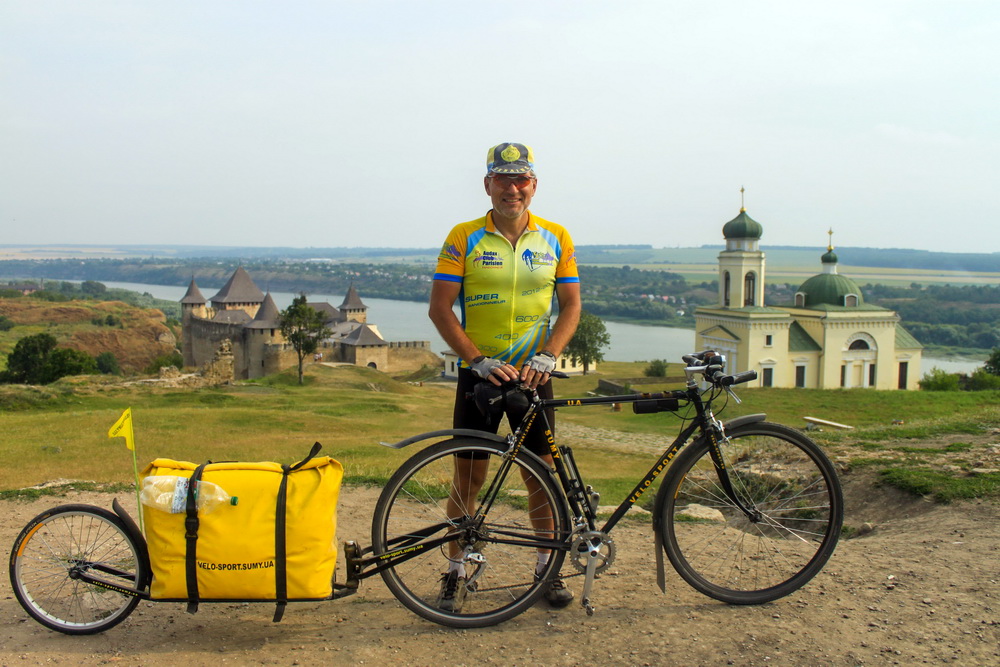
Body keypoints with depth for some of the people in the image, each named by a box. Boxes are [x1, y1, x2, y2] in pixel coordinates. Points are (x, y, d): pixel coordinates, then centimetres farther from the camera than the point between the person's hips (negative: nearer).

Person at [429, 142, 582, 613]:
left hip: (533, 375, 2)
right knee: (469, 475, 3)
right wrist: (479, 360, -16)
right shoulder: (464, 238, -4)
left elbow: (570, 306, 5)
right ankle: (455, 572, 17)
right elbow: (440, 308, -7)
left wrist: (546, 357, -10)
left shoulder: (556, 238, 3)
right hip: (479, 375, -2)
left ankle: (548, 568, 23)